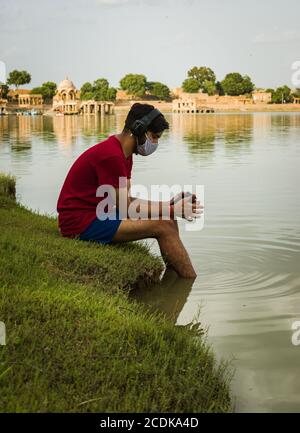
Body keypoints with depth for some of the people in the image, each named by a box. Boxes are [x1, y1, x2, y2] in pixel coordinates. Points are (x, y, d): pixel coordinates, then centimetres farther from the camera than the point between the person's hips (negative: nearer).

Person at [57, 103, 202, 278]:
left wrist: (167, 205, -1)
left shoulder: (124, 155, 12)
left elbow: (128, 200, 10)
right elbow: (127, 208, -17)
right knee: (162, 226, -17)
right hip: (80, 223, -10)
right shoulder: (111, 155, -21)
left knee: (169, 223, 2)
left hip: (98, 214, 10)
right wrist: (172, 210, -12)